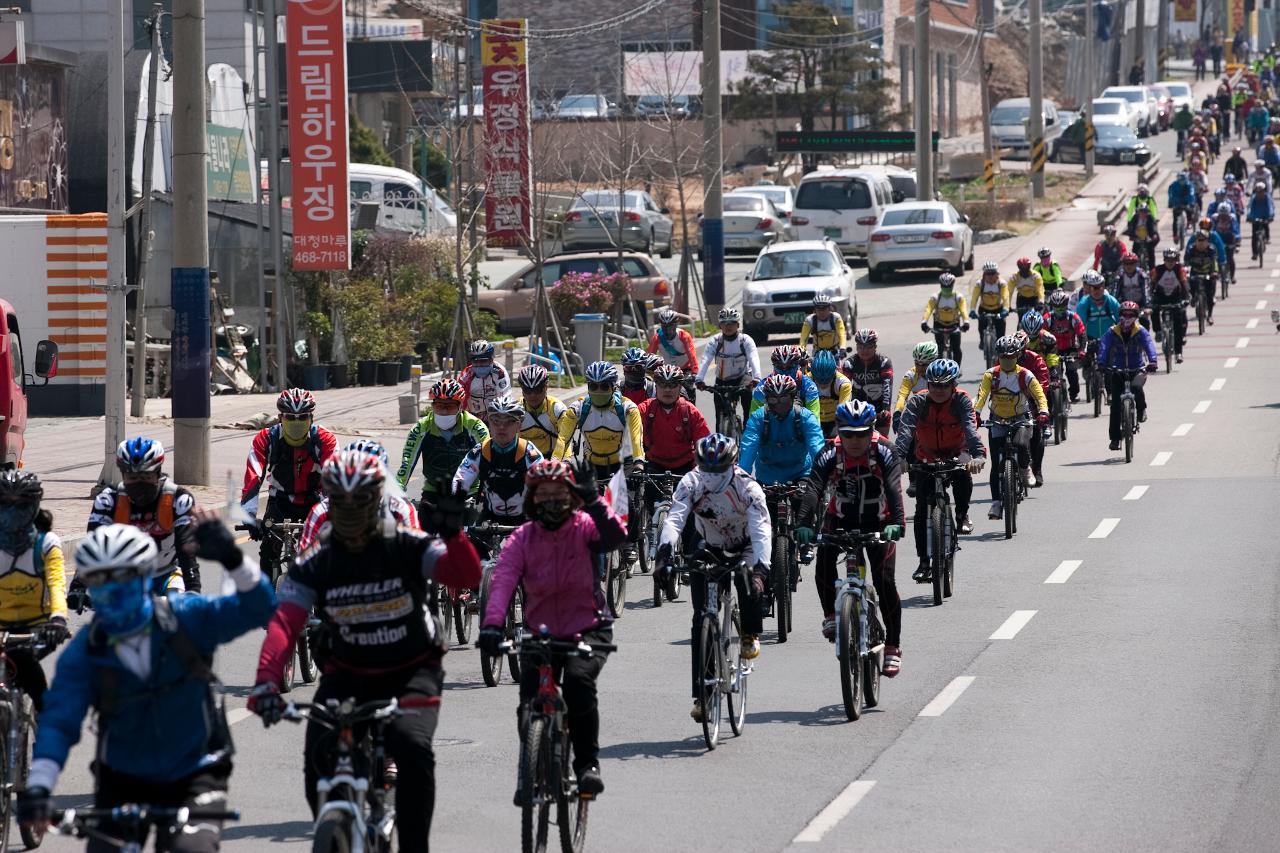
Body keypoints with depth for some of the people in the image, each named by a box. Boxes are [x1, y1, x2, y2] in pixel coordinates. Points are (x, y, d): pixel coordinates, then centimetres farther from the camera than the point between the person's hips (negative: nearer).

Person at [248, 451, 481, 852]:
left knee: (412, 749, -29)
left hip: (410, 672, -2)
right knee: (319, 757, -21)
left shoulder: (407, 548, -12)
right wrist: (266, 682, -39)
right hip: (347, 675, 2)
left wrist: (452, 534, -47)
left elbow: (467, 577, -26)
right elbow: (282, 624, -21)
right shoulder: (316, 564, -9)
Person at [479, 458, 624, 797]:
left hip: (588, 630, -2)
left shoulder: (583, 528, -6)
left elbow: (615, 536, -29)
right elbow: (502, 582, -20)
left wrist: (593, 501, -44)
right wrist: (492, 625, -37)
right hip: (540, 633, 2)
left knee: (578, 680, -30)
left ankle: (588, 763, -17)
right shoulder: (521, 540, -5)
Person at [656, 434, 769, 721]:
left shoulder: (748, 488, -28)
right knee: (701, 620, -10)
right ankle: (701, 694, -7)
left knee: (749, 582, -33)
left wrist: (760, 568, -54)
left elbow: (761, 530, -38)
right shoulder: (691, 483, -24)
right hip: (708, 550, 1)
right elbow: (674, 518, -36)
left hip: (743, 548, -1)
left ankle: (750, 634, -1)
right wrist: (665, 552, -54)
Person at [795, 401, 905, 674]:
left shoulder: (884, 452, -22)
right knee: (824, 560, -26)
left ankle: (893, 647, -2)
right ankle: (831, 615, -3)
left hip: (878, 522, -1)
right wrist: (804, 523, -49)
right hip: (841, 519, 1)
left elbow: (894, 488, -35)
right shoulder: (830, 455, -20)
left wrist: (896, 523, -52)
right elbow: (813, 488, -32)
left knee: (884, 581, -12)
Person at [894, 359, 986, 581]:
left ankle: (962, 515, -3)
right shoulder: (917, 402, -19)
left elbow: (970, 428, -37)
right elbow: (906, 430, -33)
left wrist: (978, 455, -55)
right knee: (922, 508, -9)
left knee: (963, 477, -33)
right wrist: (898, 456, -52)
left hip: (955, 454, -1)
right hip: (926, 458, 1)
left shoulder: (961, 401, -21)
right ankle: (924, 561, -3)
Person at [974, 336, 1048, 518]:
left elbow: (1039, 395, -17)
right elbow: (982, 395, -20)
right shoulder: (991, 375, -10)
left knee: (1021, 444, -32)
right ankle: (996, 502, -1)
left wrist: (1043, 413, -35)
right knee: (996, 463, -6)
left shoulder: (1026, 375, -12)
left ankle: (1025, 469, 1)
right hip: (998, 421, 2)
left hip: (1021, 419, -1)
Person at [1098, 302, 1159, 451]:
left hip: (1137, 370, -1)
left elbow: (1149, 345, -22)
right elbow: (1104, 348, -19)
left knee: (1137, 388, -30)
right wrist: (1101, 364, -38)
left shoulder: (1141, 332, -6)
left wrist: (1153, 362, -41)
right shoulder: (1112, 333, -5)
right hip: (1117, 371, 1)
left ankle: (1141, 410, 3)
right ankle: (1115, 438, -2)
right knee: (1116, 405, -8)